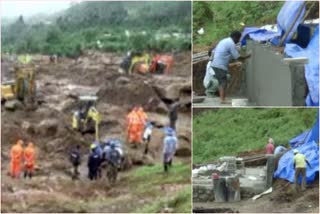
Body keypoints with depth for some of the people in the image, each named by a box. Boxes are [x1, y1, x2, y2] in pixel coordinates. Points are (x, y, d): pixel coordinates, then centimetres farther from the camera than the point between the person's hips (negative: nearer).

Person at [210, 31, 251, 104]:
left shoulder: (224, 41, 20)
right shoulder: (231, 44, -9)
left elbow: (214, 51, 22)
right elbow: (237, 57, -7)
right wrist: (247, 56, 6)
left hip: (215, 64, 9)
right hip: (220, 66, -9)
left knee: (221, 83, 12)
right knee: (223, 83, -9)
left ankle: (222, 99, 12)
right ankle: (223, 100, -13)